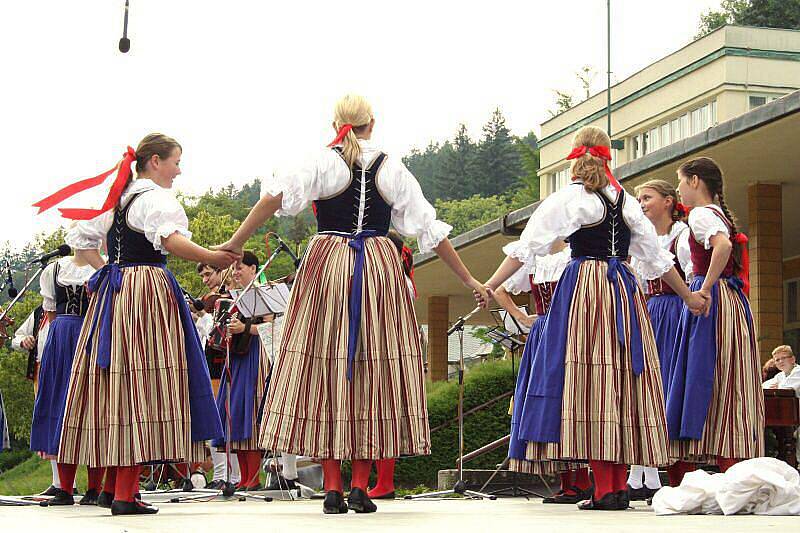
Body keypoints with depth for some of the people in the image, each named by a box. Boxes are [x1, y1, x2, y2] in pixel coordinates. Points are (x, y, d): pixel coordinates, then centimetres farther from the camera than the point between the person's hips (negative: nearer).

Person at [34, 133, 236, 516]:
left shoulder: (116, 199, 19)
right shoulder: (154, 197, -7)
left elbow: (78, 238, 27)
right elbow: (170, 239, -26)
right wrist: (211, 258, -22)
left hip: (111, 294, 9)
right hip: (147, 291, -9)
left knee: (115, 384, 10)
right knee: (141, 383, -9)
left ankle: (110, 486, 15)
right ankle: (125, 494, -11)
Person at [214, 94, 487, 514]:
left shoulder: (324, 162, 1)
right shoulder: (393, 169, 7)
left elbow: (276, 195, -14)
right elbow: (431, 229, 9)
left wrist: (235, 243, -11)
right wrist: (469, 280, 15)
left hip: (327, 264, -1)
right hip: (380, 266, 1)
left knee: (325, 369, 2)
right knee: (374, 370, 5)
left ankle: (332, 488, 0)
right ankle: (361, 487, 3)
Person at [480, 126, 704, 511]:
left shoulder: (568, 198, 1)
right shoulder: (626, 201, 15)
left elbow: (527, 246, -6)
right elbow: (657, 256, 19)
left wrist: (490, 285, -5)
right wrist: (690, 297, 29)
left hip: (583, 285, -5)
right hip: (624, 289, 5)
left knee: (589, 381, -7)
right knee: (621, 381, 5)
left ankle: (604, 489, -11)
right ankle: (619, 486, 5)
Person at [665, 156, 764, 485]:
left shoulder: (701, 213, -8)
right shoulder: (720, 214, 20)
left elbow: (723, 245, -26)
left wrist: (705, 289, -22)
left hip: (711, 301, -9)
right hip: (734, 301, 9)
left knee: (706, 382, -9)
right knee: (729, 388, 6)